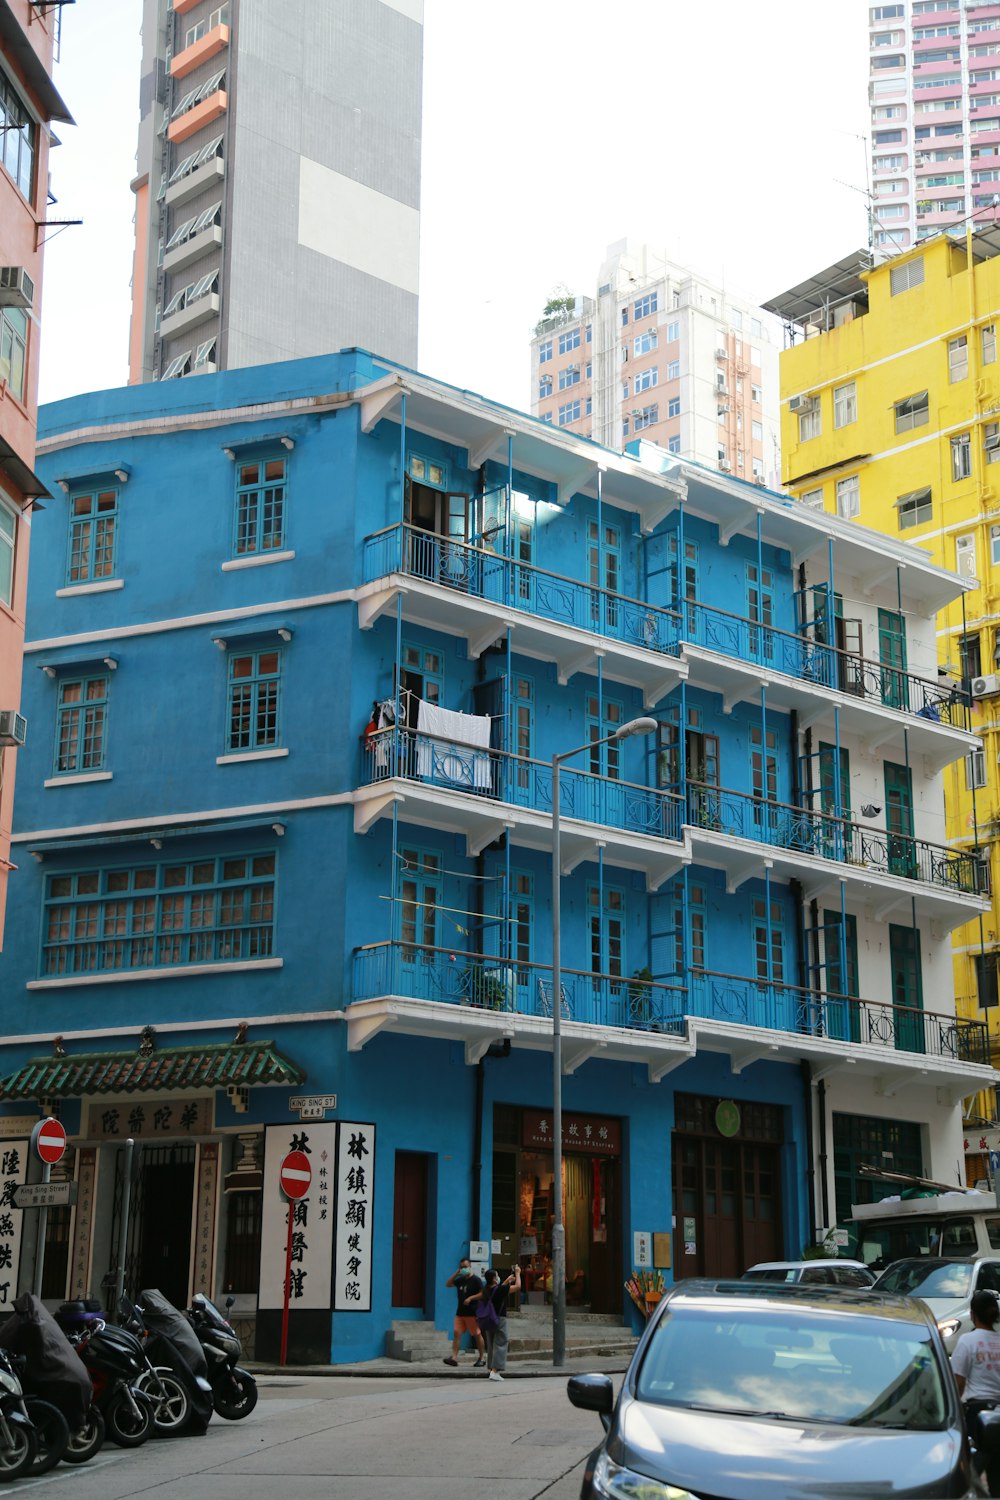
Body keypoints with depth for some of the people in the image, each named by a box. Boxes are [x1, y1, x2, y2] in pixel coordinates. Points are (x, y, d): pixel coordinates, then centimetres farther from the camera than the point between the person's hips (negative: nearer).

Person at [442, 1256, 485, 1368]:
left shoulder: (475, 1280, -7)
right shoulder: (460, 1280, 13)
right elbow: (448, 1284, 14)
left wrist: (470, 1298, -20)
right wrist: (456, 1273, 5)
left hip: (472, 1313, -6)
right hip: (460, 1312, 6)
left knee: (477, 1335, 2)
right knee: (457, 1333, -5)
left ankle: (482, 1358, 12)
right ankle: (454, 1357, -10)